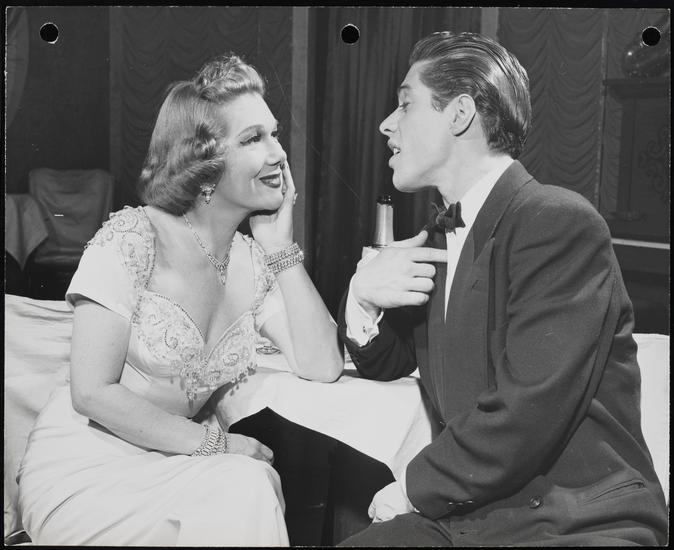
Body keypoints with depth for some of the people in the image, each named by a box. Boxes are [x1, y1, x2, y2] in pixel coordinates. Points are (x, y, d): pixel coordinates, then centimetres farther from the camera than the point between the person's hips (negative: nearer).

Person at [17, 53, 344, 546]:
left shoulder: (254, 262, 2)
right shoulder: (132, 238, -14)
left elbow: (322, 367, -8)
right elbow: (92, 394, -17)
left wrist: (282, 247, -10)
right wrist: (215, 442, -18)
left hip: (171, 471, 5)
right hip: (84, 474, -5)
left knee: (256, 487, -24)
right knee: (247, 486, -26)